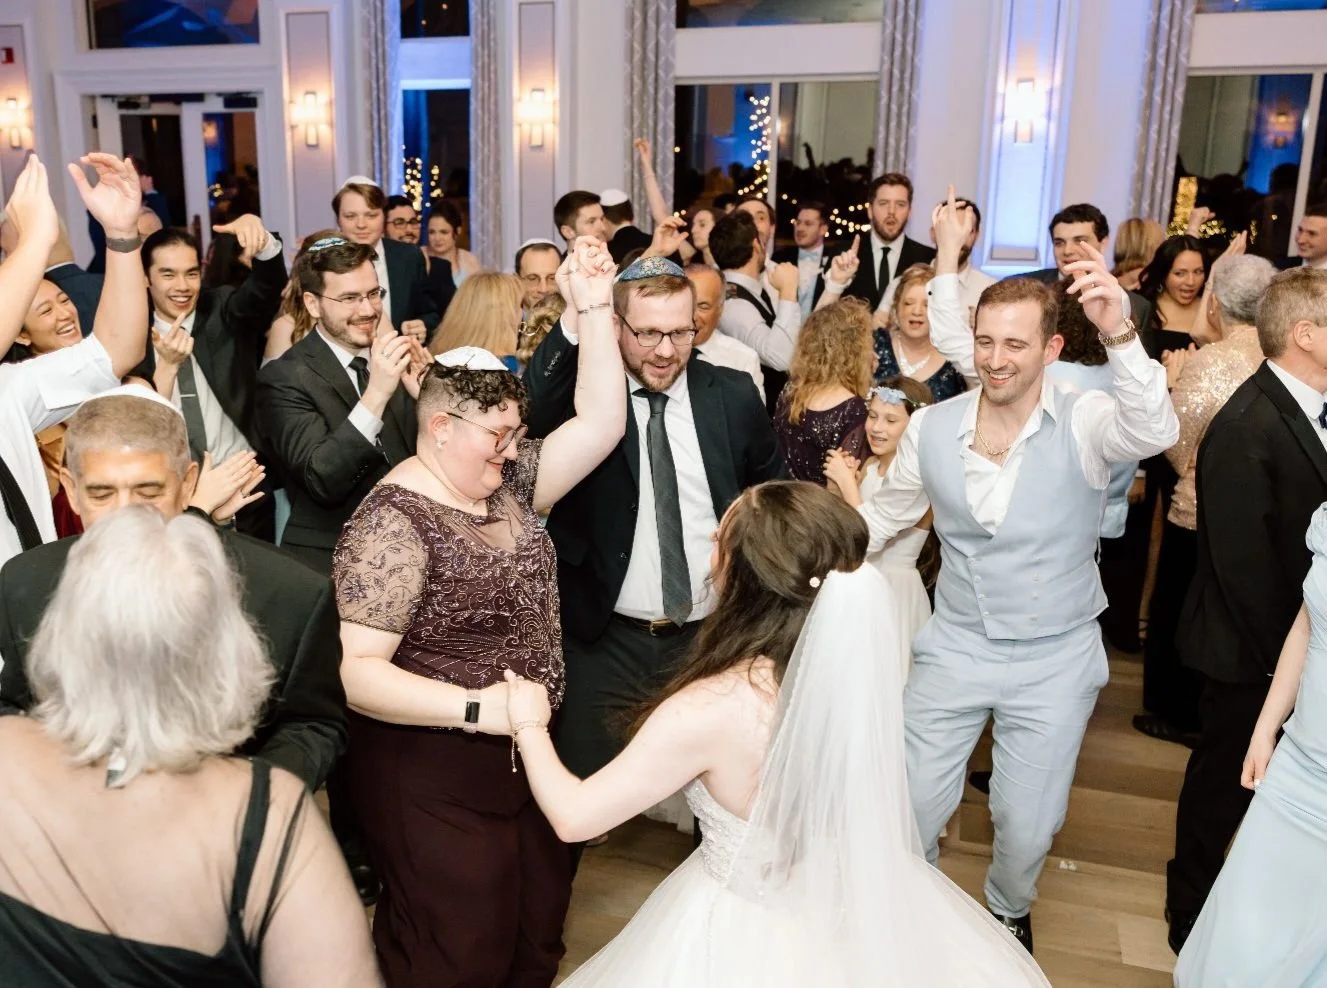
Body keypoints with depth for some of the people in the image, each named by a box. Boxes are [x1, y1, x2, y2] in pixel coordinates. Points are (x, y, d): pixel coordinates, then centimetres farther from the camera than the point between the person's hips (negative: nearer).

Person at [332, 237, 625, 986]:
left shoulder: (508, 485, 1)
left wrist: (594, 309, -9)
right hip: (435, 778, -7)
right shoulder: (392, 526, -21)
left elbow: (601, 423, -2)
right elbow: (354, 671, -25)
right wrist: (475, 707, -31)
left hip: (527, 755, 7)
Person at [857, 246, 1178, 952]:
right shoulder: (931, 427, -7)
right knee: (913, 804, 11)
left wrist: (1120, 335, -51)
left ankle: (1008, 909, 49)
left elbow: (1154, 432, -37)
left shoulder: (1084, 424, -15)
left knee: (1028, 824, 14)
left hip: (1055, 658, -1)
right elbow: (884, 515, 7)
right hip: (955, 647, 2)